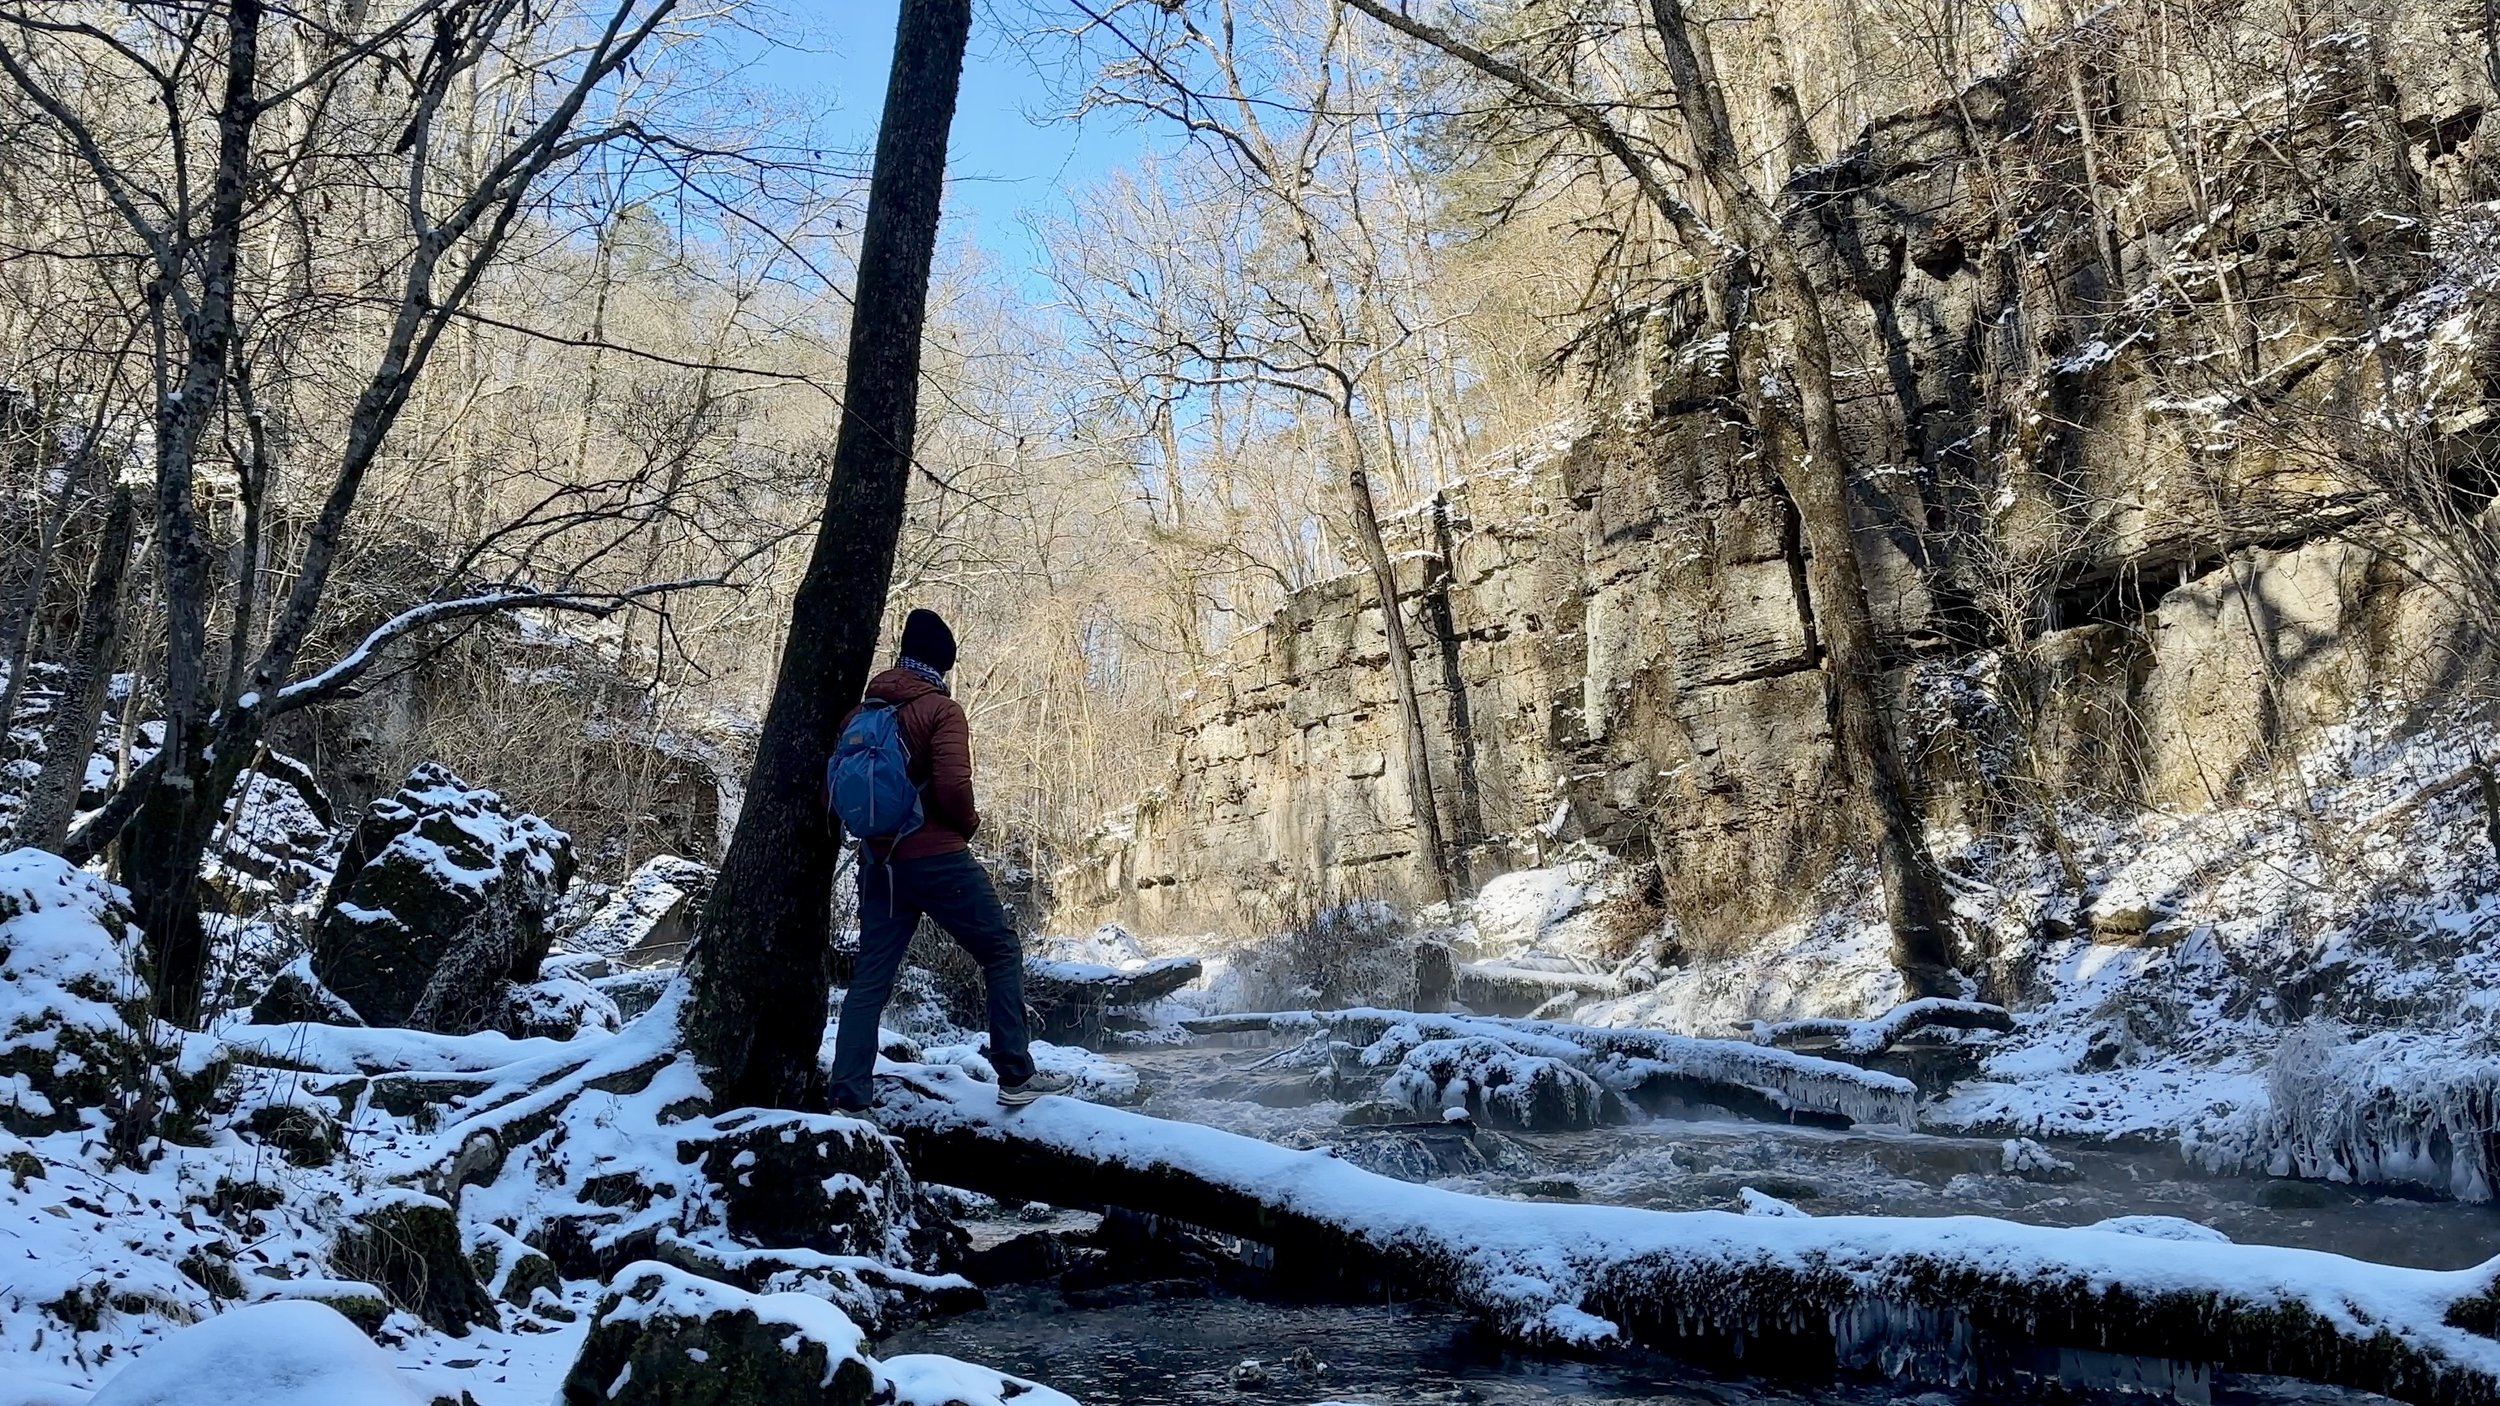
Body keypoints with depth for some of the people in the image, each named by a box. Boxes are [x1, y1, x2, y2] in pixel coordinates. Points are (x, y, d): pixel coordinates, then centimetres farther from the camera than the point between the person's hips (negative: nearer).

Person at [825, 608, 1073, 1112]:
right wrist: (969, 824, -2)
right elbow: (953, 785, -20)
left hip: (879, 862, 6)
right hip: (937, 858, -6)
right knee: (1003, 952, 7)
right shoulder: (941, 710, -9)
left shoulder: (860, 713, 10)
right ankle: (1016, 1076, 5)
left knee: (870, 977, 8)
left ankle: (847, 1098, 4)